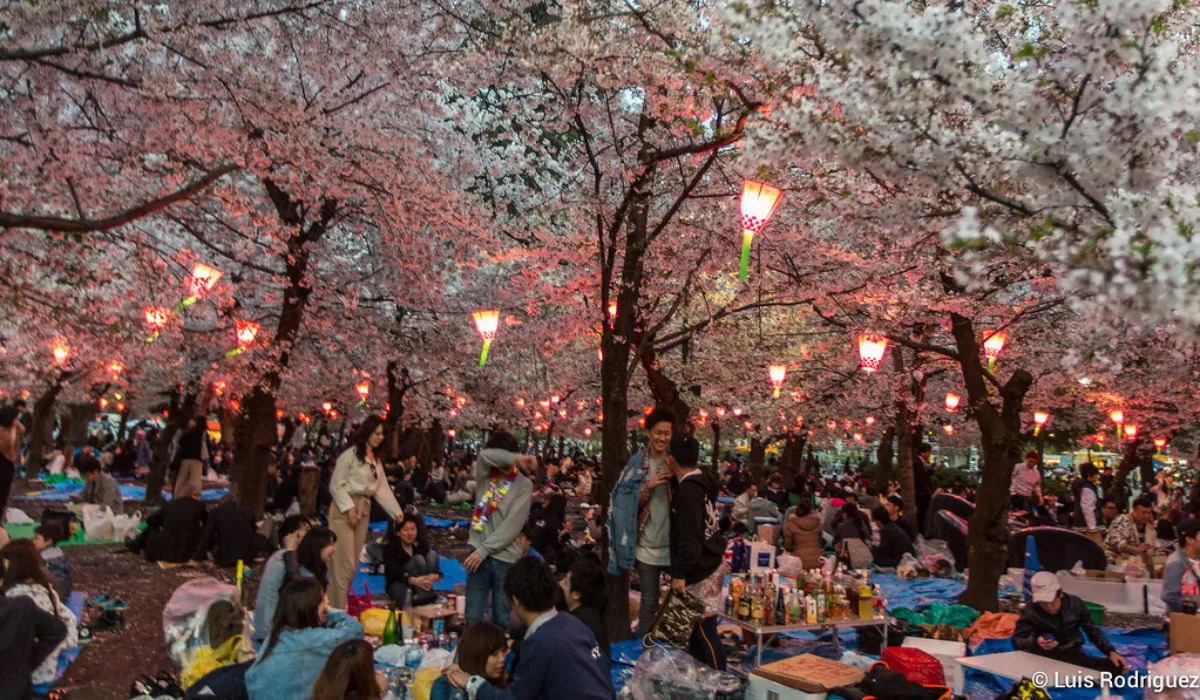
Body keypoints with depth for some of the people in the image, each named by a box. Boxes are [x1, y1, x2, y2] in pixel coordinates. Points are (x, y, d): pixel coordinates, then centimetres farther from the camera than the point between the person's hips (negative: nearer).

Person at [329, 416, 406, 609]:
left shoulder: (376, 460, 15)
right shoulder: (350, 454, -9)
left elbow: (382, 488, 15)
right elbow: (336, 485, -9)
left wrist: (397, 512, 10)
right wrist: (349, 508, -16)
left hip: (364, 510, 7)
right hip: (345, 509, -7)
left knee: (353, 563, 10)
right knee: (344, 563, -9)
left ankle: (344, 607, 17)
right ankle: (337, 610, -5)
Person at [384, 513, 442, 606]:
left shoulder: (421, 543, -5)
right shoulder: (390, 547, -16)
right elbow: (393, 570, -33)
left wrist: (436, 576, -43)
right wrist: (414, 580, -53)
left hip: (418, 584, 5)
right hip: (398, 585, -4)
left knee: (433, 554, -22)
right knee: (418, 559, -31)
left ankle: (425, 594, -25)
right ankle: (423, 596, -35)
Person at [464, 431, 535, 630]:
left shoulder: (524, 485, -2)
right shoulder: (485, 475, 8)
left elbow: (512, 525, -10)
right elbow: (485, 455, -16)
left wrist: (483, 550, -13)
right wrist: (515, 458, -22)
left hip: (506, 559, -2)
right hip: (480, 554, 3)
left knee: (502, 619, 6)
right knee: (473, 617, 5)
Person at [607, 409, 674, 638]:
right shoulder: (637, 463, 0)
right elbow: (630, 503, -2)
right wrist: (649, 486, -18)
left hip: (676, 543, 0)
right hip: (647, 544, 0)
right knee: (649, 601, 8)